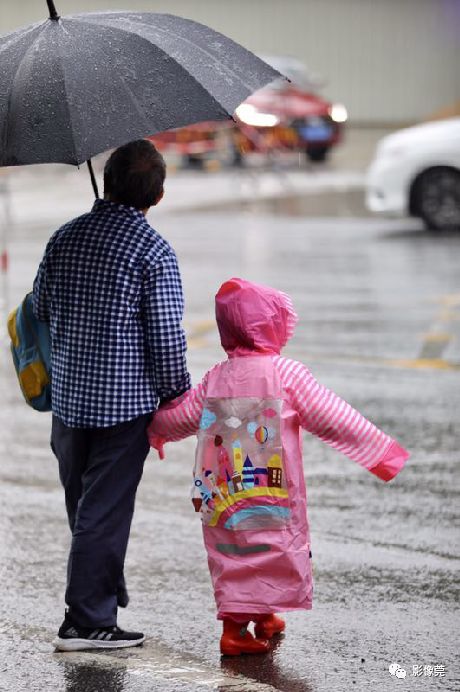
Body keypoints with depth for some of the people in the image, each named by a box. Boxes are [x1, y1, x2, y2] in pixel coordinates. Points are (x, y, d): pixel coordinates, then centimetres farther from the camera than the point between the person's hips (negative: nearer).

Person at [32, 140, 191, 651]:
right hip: (125, 402, -5)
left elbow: (39, 311, 12)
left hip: (66, 396, 6)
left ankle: (107, 589, 34)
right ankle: (86, 621, -1)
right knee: (105, 510, -2)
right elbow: (166, 337, -14)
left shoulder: (65, 238, 3)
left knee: (82, 503, 18)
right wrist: (176, 394, -1)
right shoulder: (153, 251, -14)